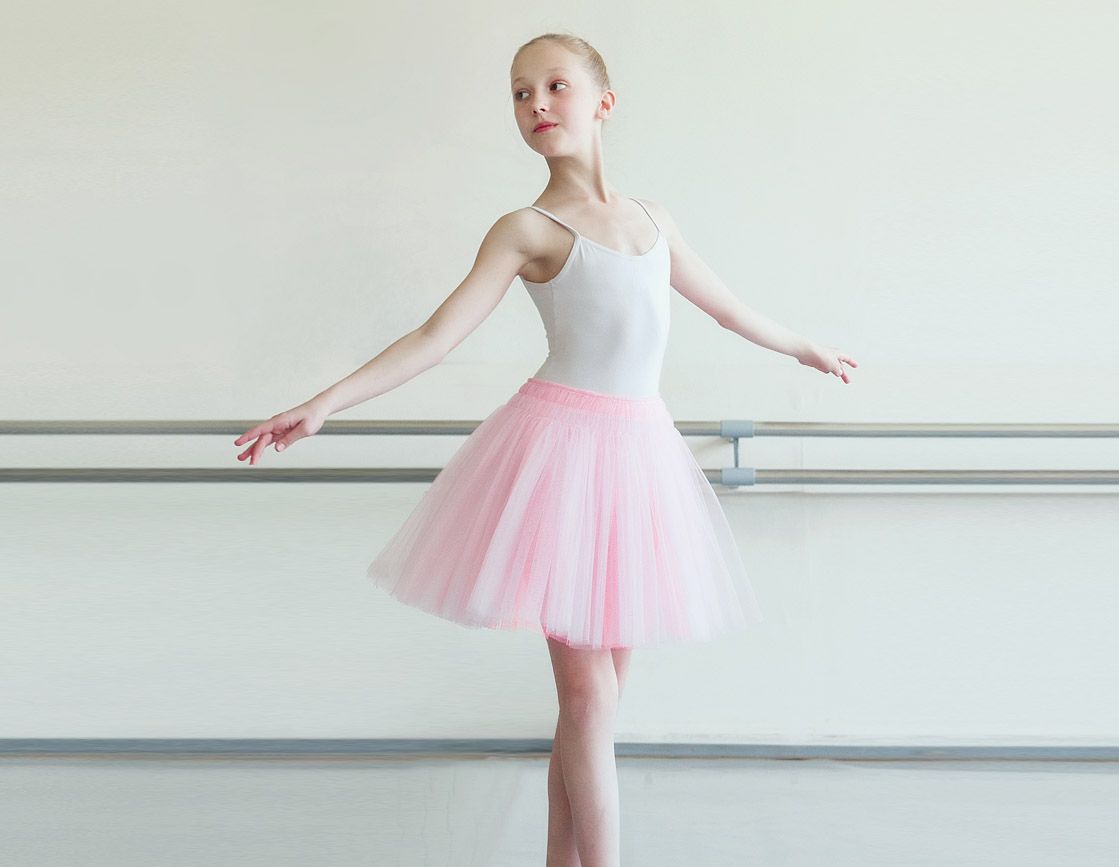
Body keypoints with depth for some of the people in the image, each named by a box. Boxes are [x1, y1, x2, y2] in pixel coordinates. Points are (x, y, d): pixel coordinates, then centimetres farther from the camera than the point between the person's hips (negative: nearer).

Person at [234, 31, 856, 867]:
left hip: (642, 447, 5)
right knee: (588, 689, -4)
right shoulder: (527, 228, -1)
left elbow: (726, 305, 29)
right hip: (566, 447, -5)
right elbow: (437, 336, -7)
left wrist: (806, 347, 42)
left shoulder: (653, 218, 14)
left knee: (600, 683, 8)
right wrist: (322, 405, -16)